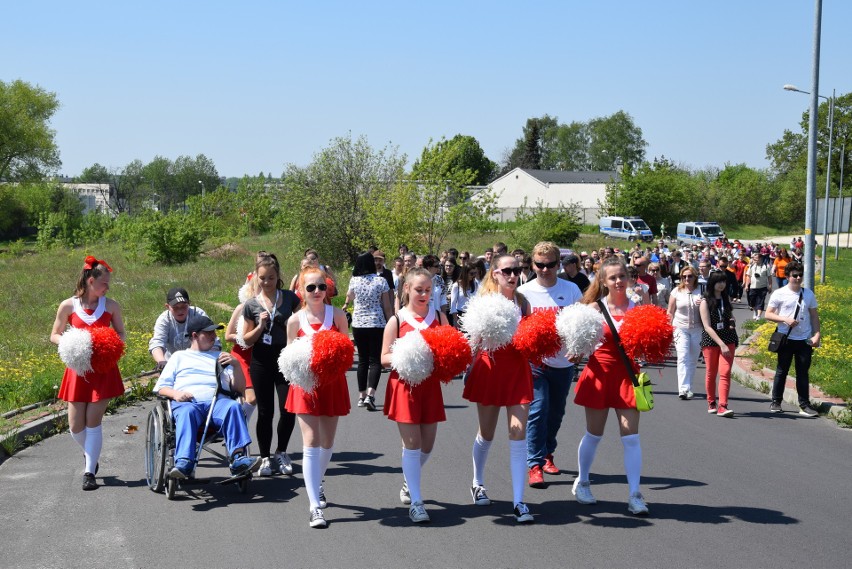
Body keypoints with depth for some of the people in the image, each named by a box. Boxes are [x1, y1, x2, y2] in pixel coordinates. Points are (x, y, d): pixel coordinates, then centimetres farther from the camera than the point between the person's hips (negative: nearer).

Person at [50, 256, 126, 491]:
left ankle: (90, 472, 3)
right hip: (78, 369, 1)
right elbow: (55, 335, 6)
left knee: (93, 421, -5)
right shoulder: (68, 306, -3)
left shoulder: (111, 306, 0)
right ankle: (90, 454, 33)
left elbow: (120, 334, 12)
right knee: (75, 425, 2)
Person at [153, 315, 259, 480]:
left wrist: (235, 365, 5)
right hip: (186, 402, -1)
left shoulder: (219, 357, 32)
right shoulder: (179, 357, 29)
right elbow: (161, 387, 19)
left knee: (233, 406, -34)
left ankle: (238, 458, -49)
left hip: (216, 400, 1)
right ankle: (183, 464, -55)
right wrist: (175, 393, -3)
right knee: (187, 412, -38)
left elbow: (239, 387, 22)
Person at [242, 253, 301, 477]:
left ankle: (281, 453, 17)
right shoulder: (251, 305, 1)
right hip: (262, 361, 0)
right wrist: (260, 326, -12)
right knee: (265, 412, 5)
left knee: (288, 409, -5)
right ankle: (265, 458, 17)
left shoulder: (289, 298, 1)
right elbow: (247, 340, 5)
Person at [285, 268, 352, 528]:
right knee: (311, 444, -10)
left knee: (327, 442, 13)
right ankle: (315, 506, -13)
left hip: (333, 382, 2)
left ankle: (316, 484, 42)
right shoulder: (295, 320, -1)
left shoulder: (337, 315, -1)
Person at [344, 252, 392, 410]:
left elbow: (349, 297, 19)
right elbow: (387, 307, -4)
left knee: (362, 359, 13)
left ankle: (362, 396, 14)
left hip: (358, 324, 3)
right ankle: (370, 394, -19)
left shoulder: (354, 281, -1)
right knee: (375, 360, -1)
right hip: (377, 324, -2)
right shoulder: (381, 281, -6)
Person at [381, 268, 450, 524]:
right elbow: (385, 358, -4)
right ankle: (415, 502, -1)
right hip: (404, 385, -4)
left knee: (427, 444, 9)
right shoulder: (396, 321, -3)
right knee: (412, 443, -6)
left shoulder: (439, 317, 6)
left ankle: (409, 482, 37)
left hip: (430, 385, 4)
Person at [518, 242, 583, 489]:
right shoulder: (524, 292, -2)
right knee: (538, 409, -13)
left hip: (564, 362, 3)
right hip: (535, 362, -3)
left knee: (556, 412, 15)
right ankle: (535, 464, -9)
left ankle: (547, 453, 35)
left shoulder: (571, 289, 1)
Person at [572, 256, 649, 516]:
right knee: (594, 434, 11)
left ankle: (635, 494, 0)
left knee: (631, 436, -4)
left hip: (627, 374, 1)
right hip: (601, 373, -1)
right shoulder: (596, 308, -3)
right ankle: (582, 482, 32)